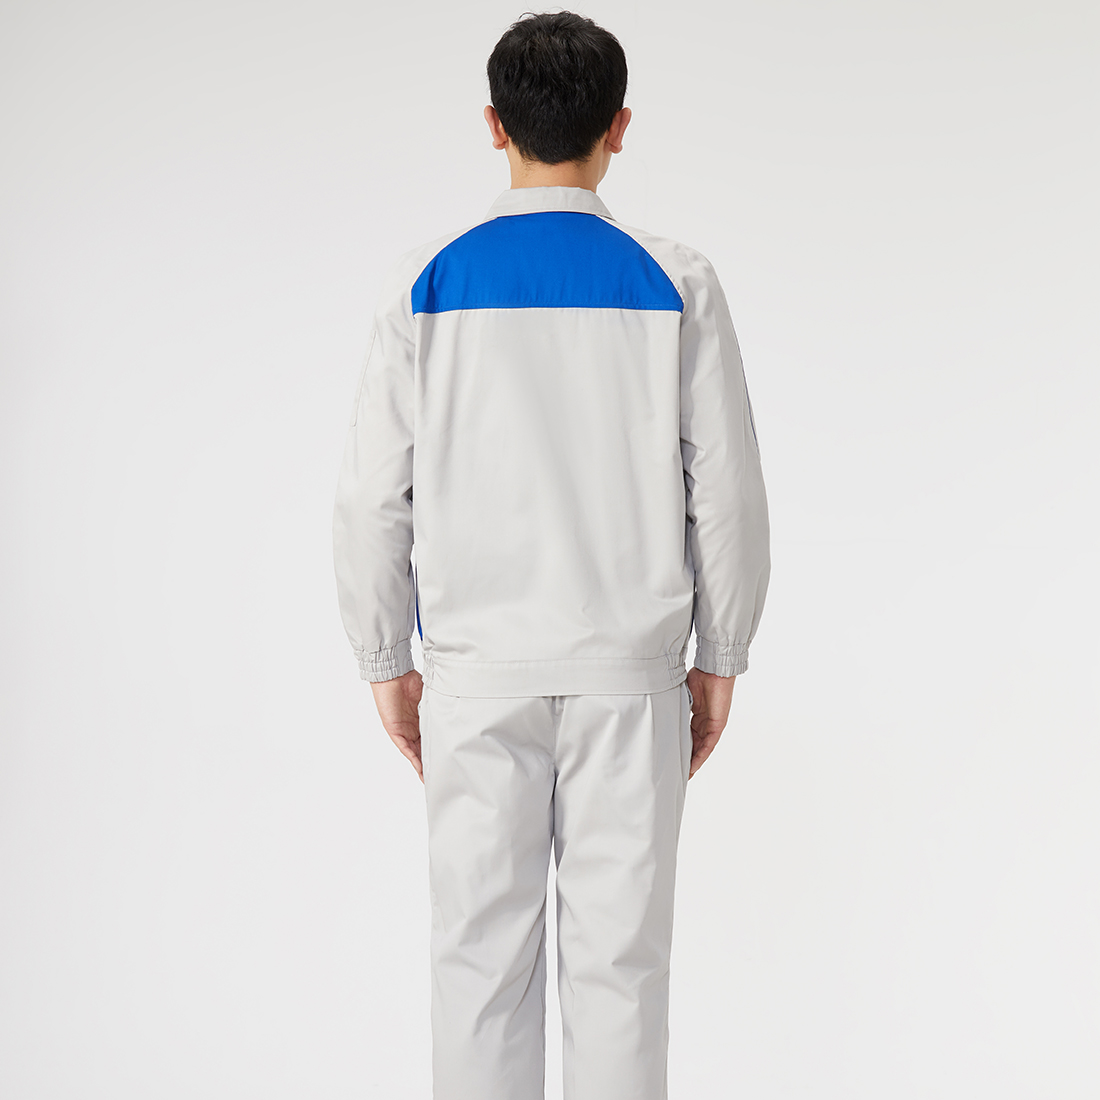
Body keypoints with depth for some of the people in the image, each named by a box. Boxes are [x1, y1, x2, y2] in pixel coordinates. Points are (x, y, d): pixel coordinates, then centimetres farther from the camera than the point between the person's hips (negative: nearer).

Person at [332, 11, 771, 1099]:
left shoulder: (424, 284, -2)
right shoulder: (676, 284, -2)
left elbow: (372, 499, -2)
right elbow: (728, 491, -1)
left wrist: (388, 664, 9)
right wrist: (719, 660, 9)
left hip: (477, 670, 0)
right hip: (628, 671, 0)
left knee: (481, 951, 9)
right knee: (619, 952, 9)